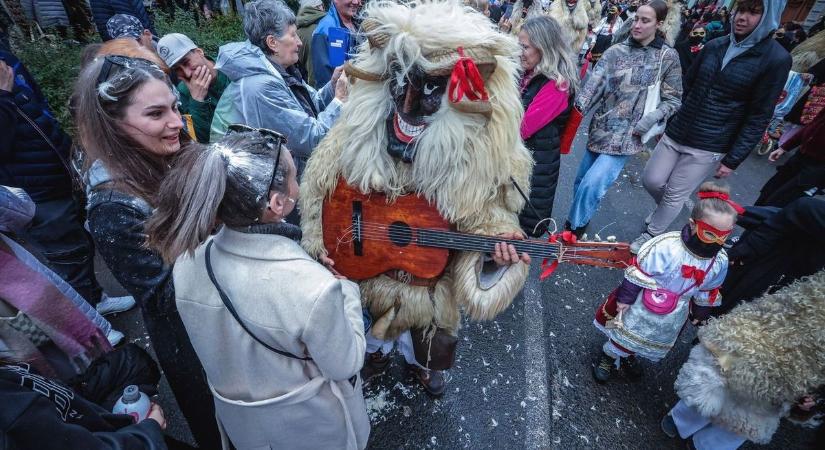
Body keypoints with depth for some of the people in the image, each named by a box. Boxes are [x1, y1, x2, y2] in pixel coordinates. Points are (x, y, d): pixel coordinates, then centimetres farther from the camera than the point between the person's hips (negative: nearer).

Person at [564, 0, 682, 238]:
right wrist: (579, 106, -32)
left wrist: (653, 117, -13)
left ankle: (573, 229, 4)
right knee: (581, 182, 12)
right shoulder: (616, 51, 2)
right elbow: (594, 82, -13)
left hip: (627, 135, -3)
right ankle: (579, 221, 37)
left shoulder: (668, 57, 0)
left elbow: (673, 100, 5)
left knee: (591, 185, -16)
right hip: (601, 129, 3)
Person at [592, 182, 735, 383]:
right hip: (643, 306, -5)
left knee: (656, 343, 27)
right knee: (626, 333, 16)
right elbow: (638, 274, -22)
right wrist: (625, 298, -16)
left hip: (673, 316, 5)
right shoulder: (666, 246, -31)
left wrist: (699, 313, 15)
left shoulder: (720, 261, -14)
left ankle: (628, 355, 55)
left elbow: (708, 293, 3)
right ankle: (609, 357, 44)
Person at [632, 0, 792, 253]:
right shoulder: (714, 46, 5)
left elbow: (759, 117, -8)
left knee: (675, 195, 2)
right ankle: (666, 210, 41)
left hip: (708, 147, -4)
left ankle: (650, 236, 23)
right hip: (676, 133, 5)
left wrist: (733, 160, -11)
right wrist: (674, 121, 11)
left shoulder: (776, 59, -8)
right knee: (651, 180, 9)